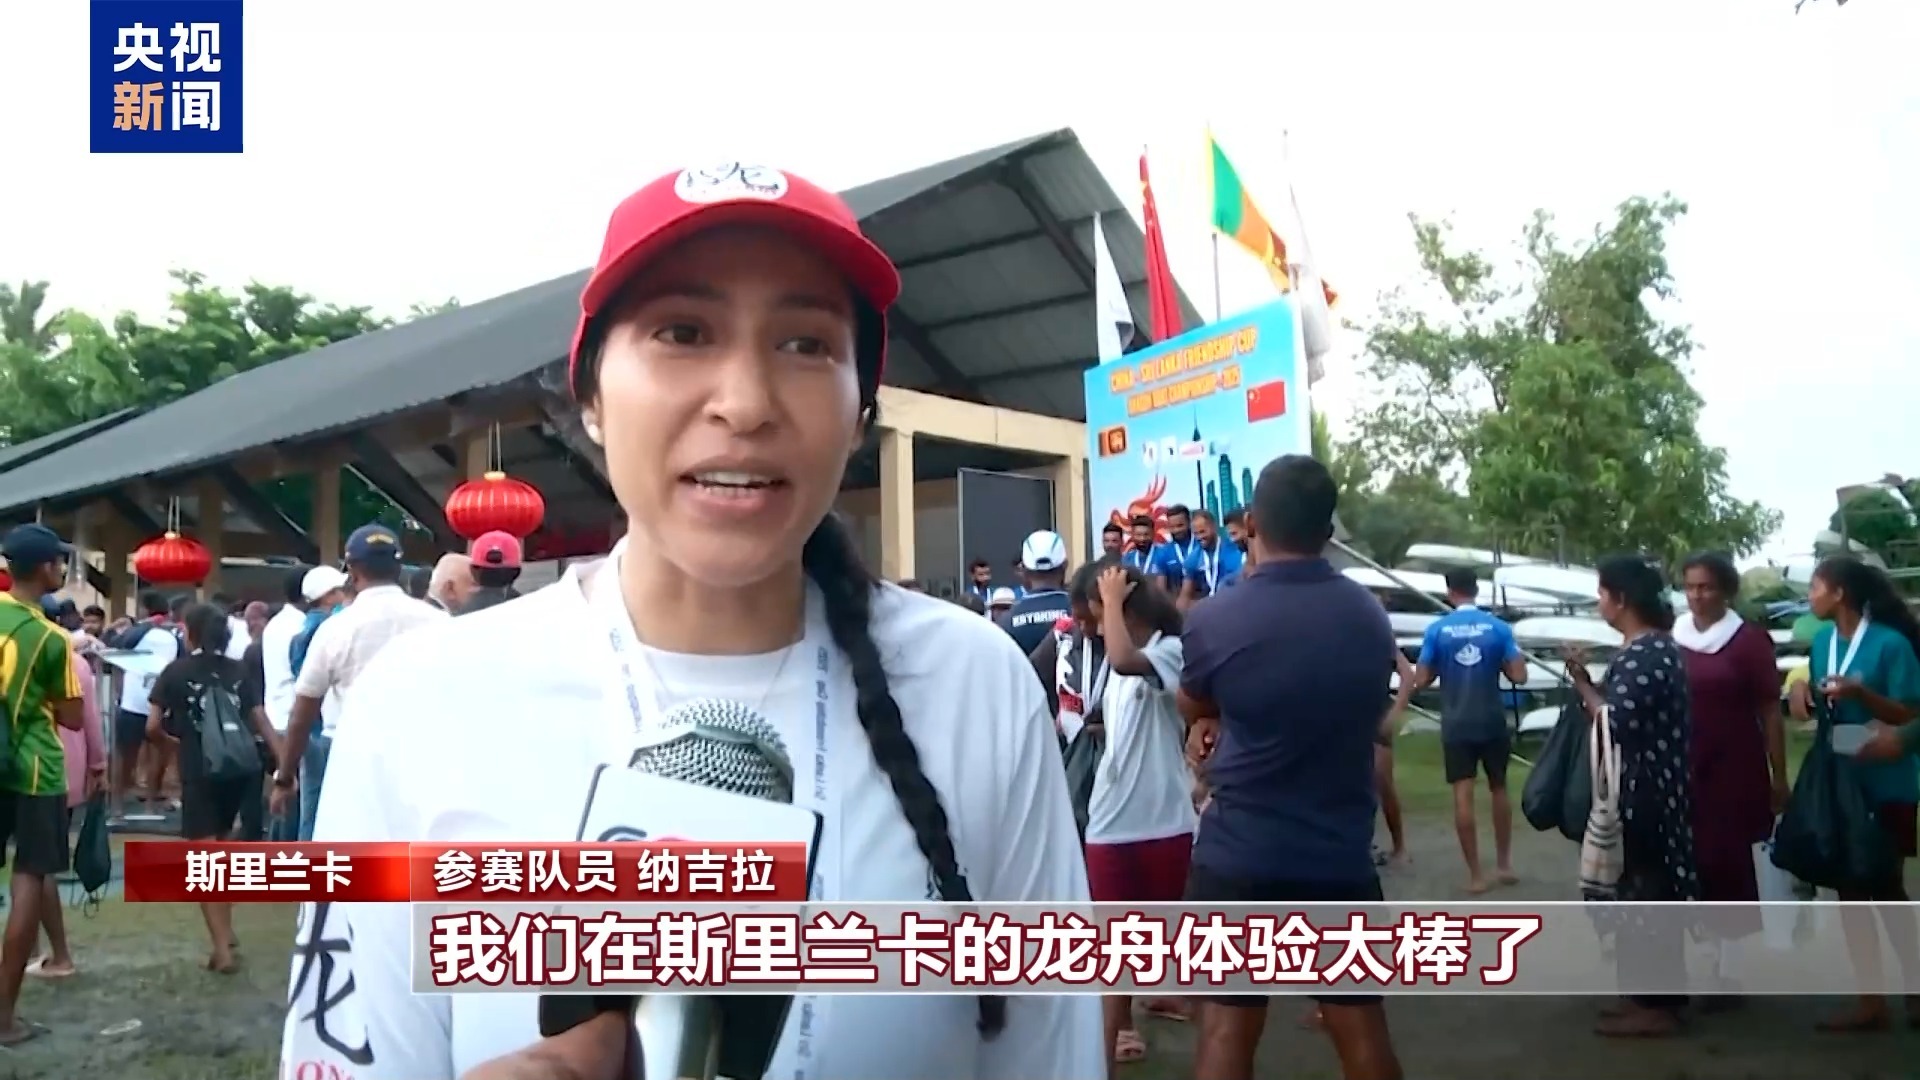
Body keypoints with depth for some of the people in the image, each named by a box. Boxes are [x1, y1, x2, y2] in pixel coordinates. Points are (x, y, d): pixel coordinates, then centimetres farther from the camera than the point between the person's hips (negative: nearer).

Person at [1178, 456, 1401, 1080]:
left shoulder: (1215, 619, -14)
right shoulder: (1371, 616, 2)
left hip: (1239, 858, -4)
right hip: (1342, 857, 4)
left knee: (1227, 1029, 6)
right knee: (1361, 1026, 15)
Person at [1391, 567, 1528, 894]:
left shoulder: (1437, 630, -5)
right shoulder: (1499, 628, -3)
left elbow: (1421, 680, -6)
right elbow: (1519, 676, -5)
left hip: (1456, 726, -1)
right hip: (1492, 723, 2)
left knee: (1463, 796, 1)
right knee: (1498, 789, 19)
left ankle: (1475, 875, 2)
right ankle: (1504, 864, 26)